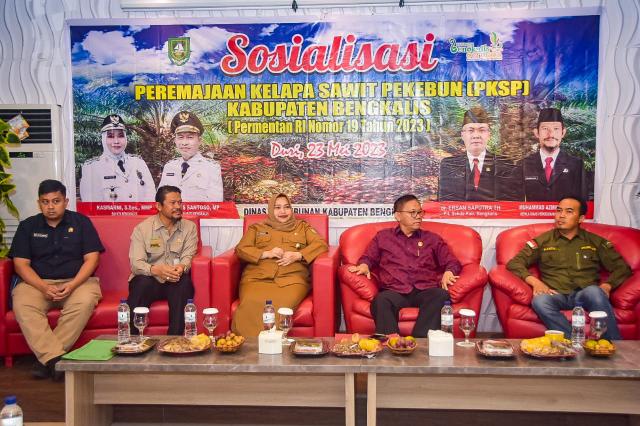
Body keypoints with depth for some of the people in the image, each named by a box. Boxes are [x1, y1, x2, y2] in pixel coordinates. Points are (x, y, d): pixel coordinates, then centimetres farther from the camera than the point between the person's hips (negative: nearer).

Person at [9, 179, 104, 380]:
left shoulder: (81, 222, 6)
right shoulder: (27, 226, 10)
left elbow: (91, 259, 0)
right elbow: (21, 263, 3)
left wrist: (72, 285, -16)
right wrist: (43, 287, -15)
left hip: (77, 281, -1)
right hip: (37, 283, 2)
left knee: (85, 301, -34)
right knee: (22, 304, -30)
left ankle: (46, 358, -25)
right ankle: (55, 357, -35)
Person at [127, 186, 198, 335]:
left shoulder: (189, 227, 5)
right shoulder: (142, 228, -1)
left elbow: (188, 257, -3)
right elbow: (136, 263, -11)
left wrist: (182, 267, -30)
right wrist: (156, 270, -34)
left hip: (177, 283, 1)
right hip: (148, 280, -1)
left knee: (184, 282, -32)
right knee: (143, 282, -35)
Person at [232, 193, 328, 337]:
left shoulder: (303, 227, 27)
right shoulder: (256, 228, 28)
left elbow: (321, 244, 13)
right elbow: (240, 249, 15)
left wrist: (297, 255, -4)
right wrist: (266, 253, -3)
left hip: (291, 278, -1)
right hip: (257, 277, 1)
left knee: (283, 304, -37)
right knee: (250, 303, -35)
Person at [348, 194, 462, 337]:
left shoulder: (432, 239, 27)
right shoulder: (383, 236, 25)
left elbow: (452, 262, 23)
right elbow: (368, 257, 26)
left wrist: (449, 272, -1)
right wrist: (364, 265, 0)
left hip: (425, 290, 1)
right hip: (395, 291, -1)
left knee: (441, 296, -35)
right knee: (381, 300, -37)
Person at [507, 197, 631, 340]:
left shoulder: (596, 242, 17)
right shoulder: (543, 241, 14)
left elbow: (622, 268, 15)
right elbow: (514, 263, 7)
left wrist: (607, 286, -6)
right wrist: (535, 282, -11)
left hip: (585, 295, 0)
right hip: (556, 296, 0)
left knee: (594, 291, -36)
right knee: (540, 300, -36)